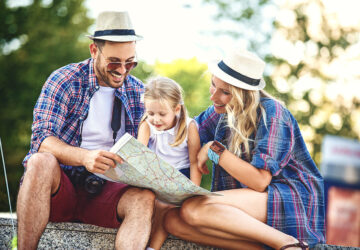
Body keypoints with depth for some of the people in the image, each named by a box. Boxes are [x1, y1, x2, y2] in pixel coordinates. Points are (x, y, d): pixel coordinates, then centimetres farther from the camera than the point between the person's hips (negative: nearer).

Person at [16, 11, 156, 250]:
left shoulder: (138, 92, 10)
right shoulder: (64, 80, -2)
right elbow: (42, 139, -13)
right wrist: (85, 157, -32)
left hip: (105, 189, 2)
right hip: (60, 184, -2)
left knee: (144, 198, -28)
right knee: (41, 162, -35)